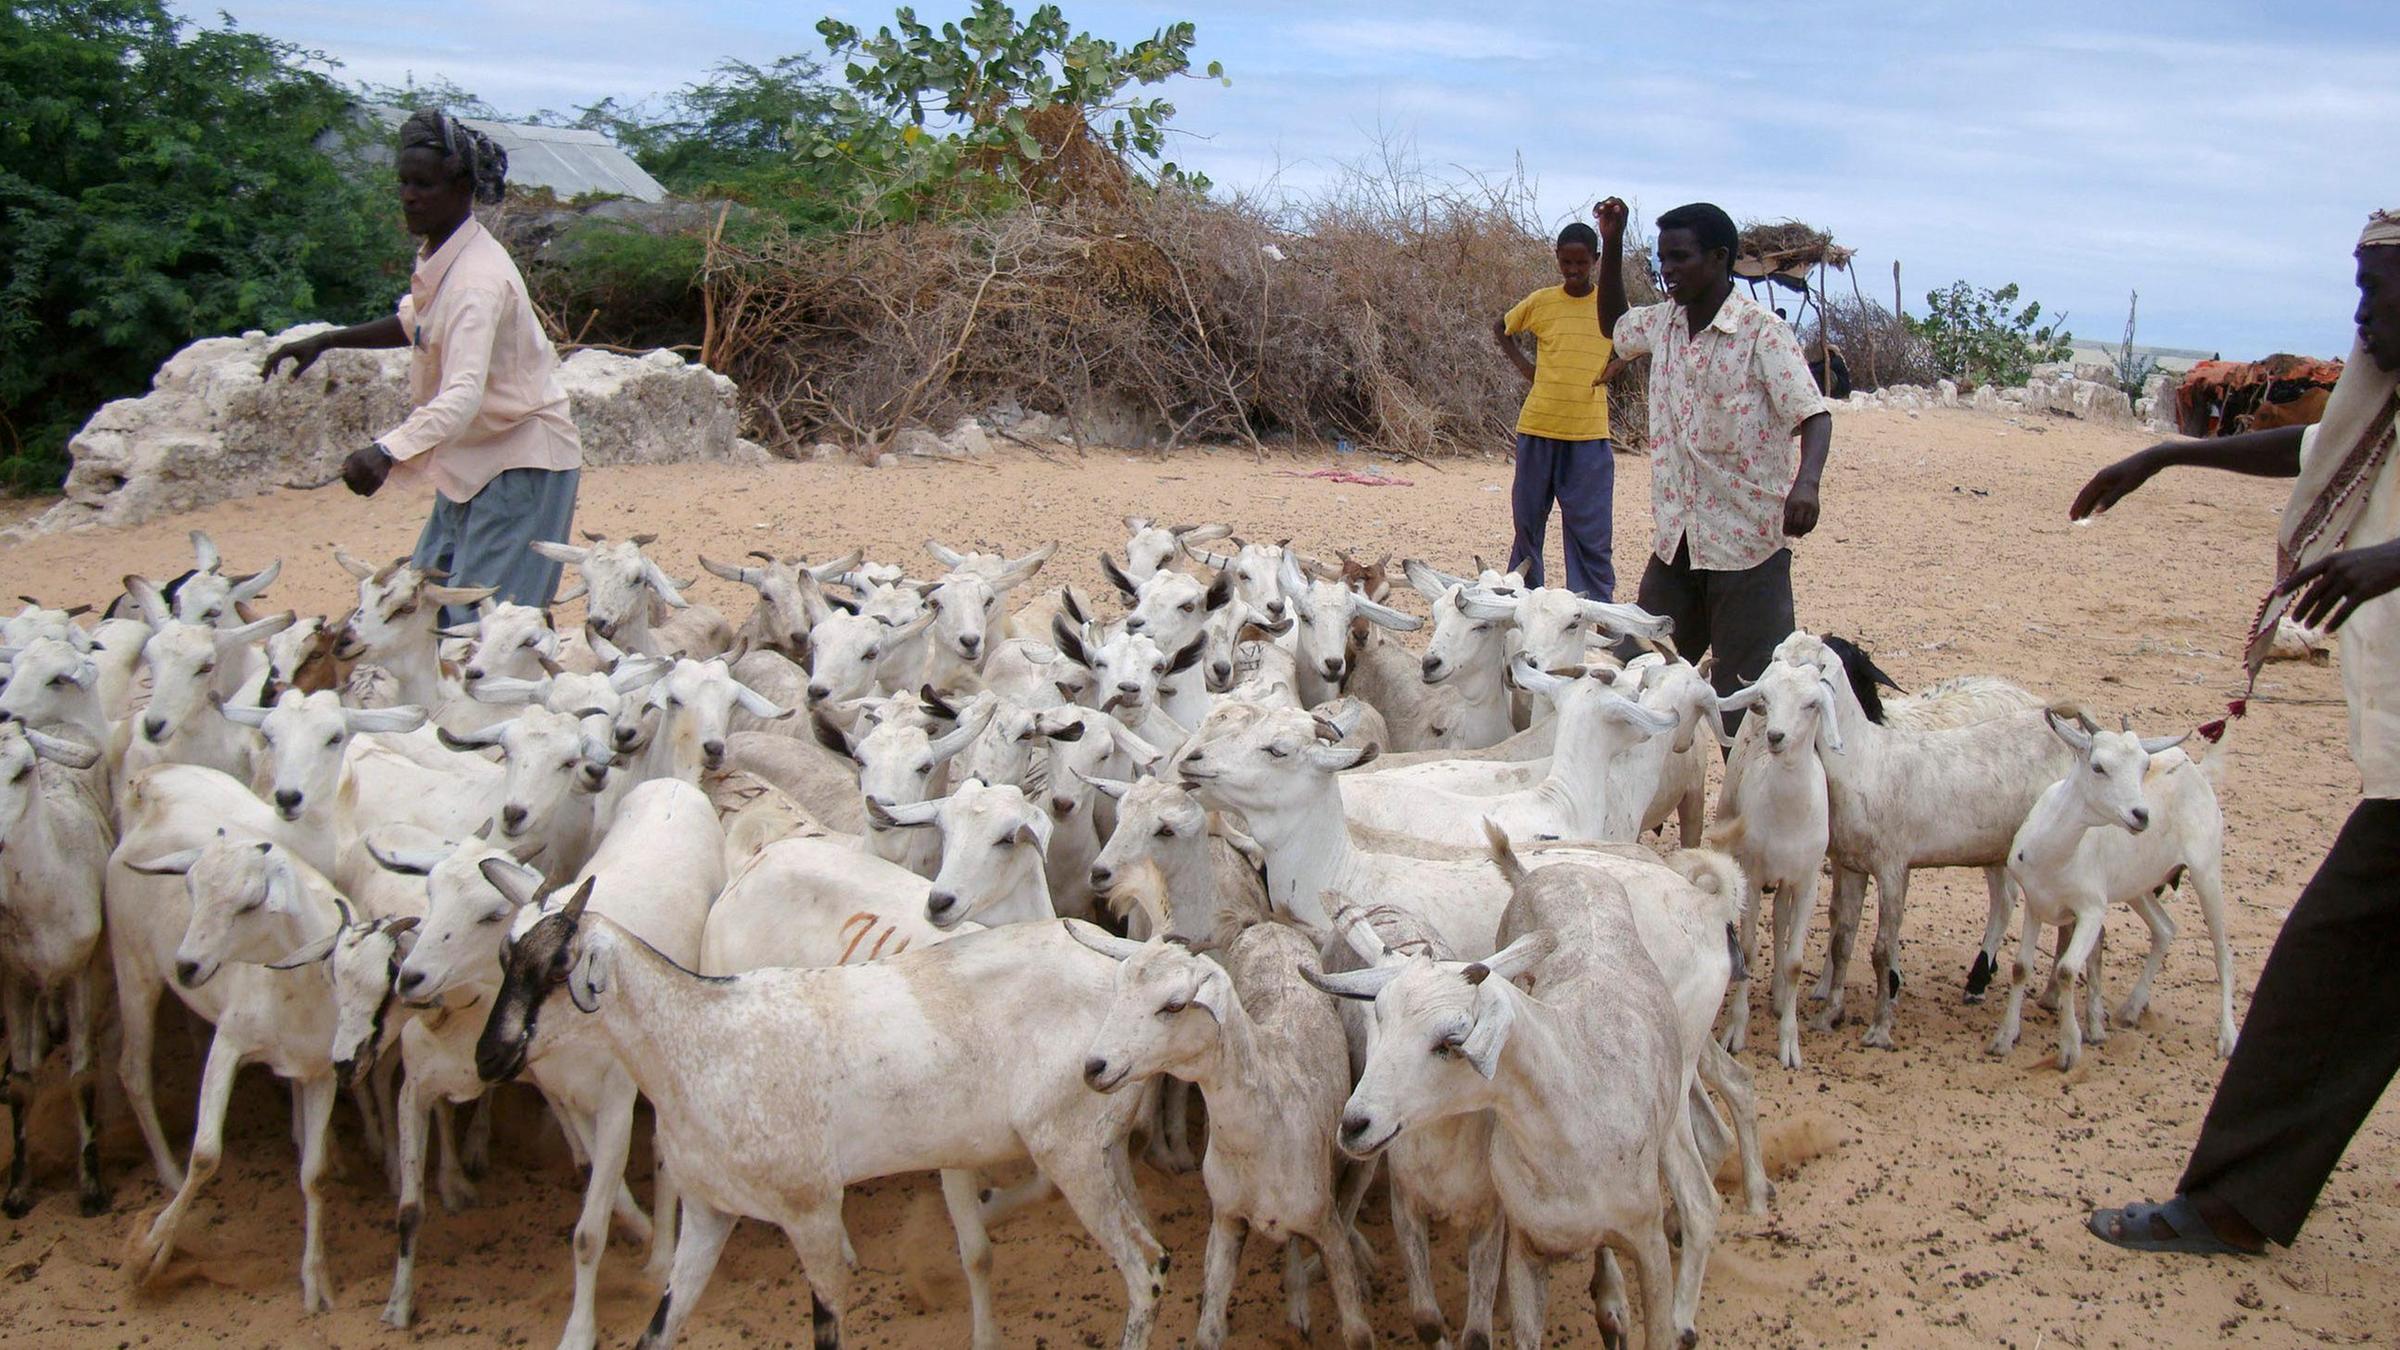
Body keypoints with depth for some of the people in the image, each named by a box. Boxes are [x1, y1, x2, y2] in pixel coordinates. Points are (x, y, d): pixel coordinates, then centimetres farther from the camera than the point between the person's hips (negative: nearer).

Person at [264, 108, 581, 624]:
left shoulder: (478, 277, -24)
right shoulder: (439, 258, 5)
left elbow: (464, 392, -39)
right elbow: (418, 324, 29)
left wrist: (388, 452, -52)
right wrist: (325, 341, 21)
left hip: (522, 460, -10)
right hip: (471, 460, 10)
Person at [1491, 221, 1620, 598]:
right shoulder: (1540, 302, 3)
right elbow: (1500, 328, 21)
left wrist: (1609, 368, -1)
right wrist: (1523, 365, 8)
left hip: (1589, 434, -2)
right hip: (1537, 429, 2)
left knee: (1592, 531, -3)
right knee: (1528, 521, 10)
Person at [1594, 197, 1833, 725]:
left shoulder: (1762, 332, -12)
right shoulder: (1664, 321, 9)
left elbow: (1814, 416, -19)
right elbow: (1613, 324, 31)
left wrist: (1805, 483, -38)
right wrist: (1612, 242, 18)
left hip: (1748, 542, -7)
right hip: (1676, 538, 7)